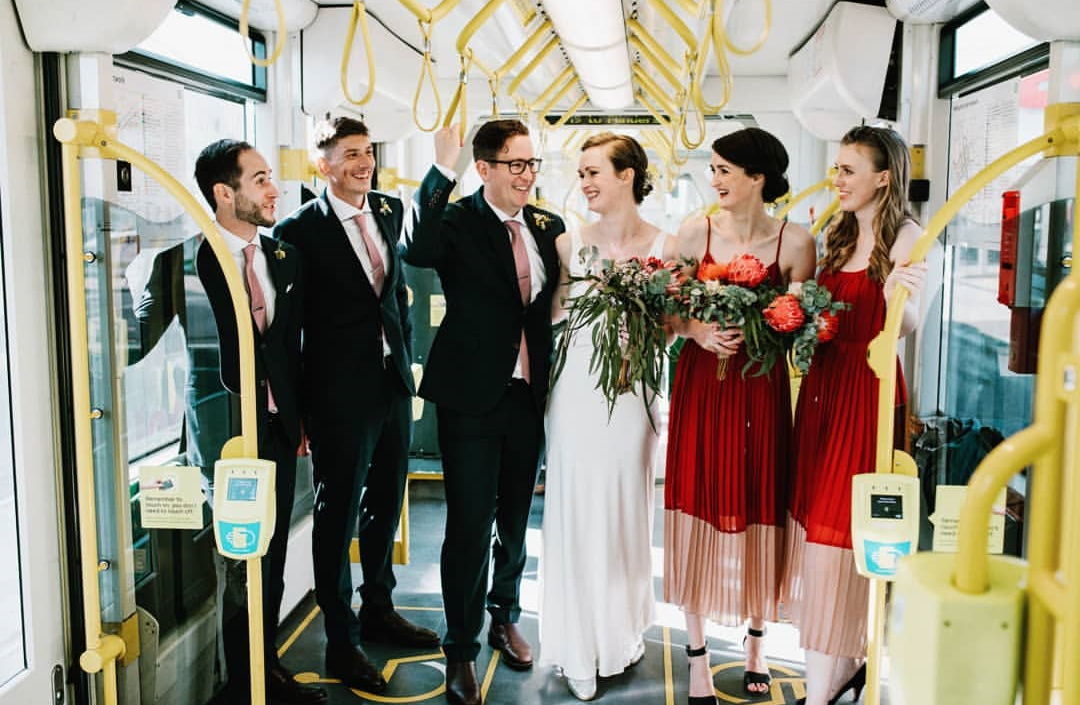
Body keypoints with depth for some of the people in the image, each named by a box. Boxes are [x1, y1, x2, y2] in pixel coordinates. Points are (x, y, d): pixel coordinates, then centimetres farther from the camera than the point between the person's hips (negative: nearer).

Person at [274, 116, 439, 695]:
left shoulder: (387, 211, 7)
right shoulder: (300, 230, -12)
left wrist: (406, 359, 13)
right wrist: (300, 406, -9)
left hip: (394, 384, 7)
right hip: (341, 393, -6)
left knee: (386, 505, 19)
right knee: (338, 515, 6)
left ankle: (379, 610, 39)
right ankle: (341, 642, 21)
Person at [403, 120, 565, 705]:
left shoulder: (548, 227, 5)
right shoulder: (458, 222, -10)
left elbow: (556, 304, 11)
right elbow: (418, 253, -33)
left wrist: (552, 382, -1)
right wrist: (441, 170, -36)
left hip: (528, 395, 5)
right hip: (471, 397, -5)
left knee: (515, 518, 19)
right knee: (468, 524, 2)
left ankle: (505, 617, 42)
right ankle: (461, 650, 20)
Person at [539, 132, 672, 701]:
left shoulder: (663, 245, -2)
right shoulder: (569, 244, 1)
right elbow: (555, 317, 5)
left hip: (631, 392, 0)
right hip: (576, 392, 1)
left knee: (627, 512, 12)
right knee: (575, 513, 4)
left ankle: (624, 631, 33)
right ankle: (580, 647, 20)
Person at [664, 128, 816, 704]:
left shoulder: (795, 241, -3)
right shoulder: (695, 232, 0)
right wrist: (696, 329, -17)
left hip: (761, 389, 0)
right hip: (701, 383, 0)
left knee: (759, 510, 8)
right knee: (699, 507, 2)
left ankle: (756, 645, 30)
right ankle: (698, 657, 17)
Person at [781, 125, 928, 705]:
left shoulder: (906, 237, -8)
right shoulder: (840, 237, 15)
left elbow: (906, 325, -16)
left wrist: (897, 293, -29)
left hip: (867, 389, -7)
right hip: (823, 383, 8)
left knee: (841, 522, -3)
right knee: (816, 516, 10)